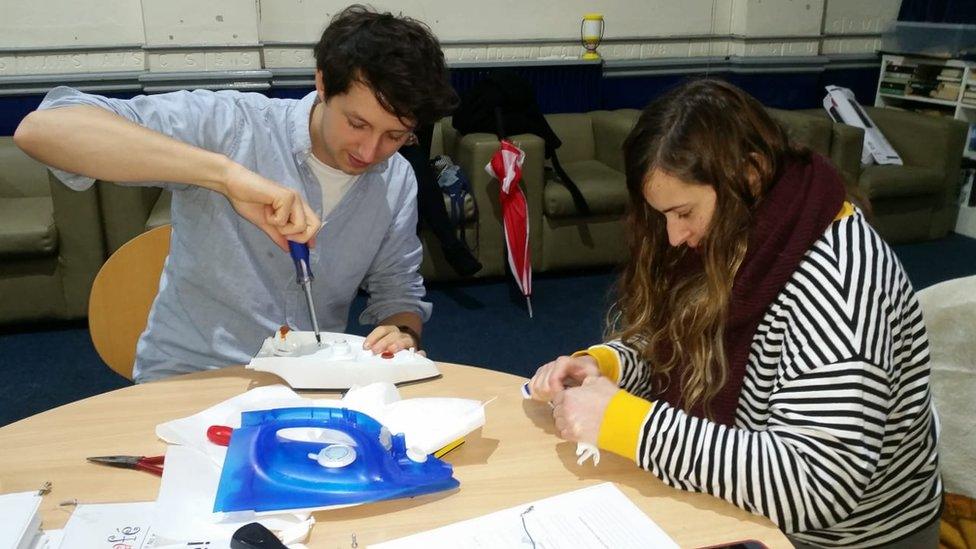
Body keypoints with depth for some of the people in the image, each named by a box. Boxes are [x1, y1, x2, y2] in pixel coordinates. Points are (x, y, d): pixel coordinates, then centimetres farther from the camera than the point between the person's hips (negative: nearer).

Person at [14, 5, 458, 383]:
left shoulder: (397, 181, -1)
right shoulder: (231, 124, -16)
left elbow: (398, 291, 10)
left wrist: (402, 333, -14)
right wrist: (227, 172, -36)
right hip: (189, 387, -4)